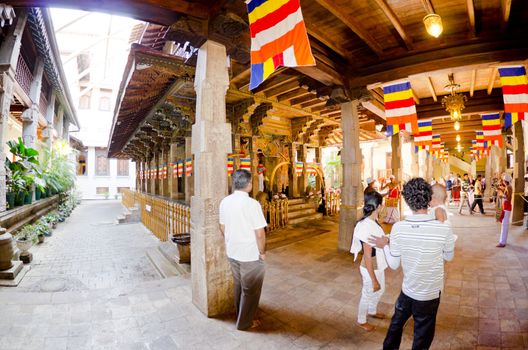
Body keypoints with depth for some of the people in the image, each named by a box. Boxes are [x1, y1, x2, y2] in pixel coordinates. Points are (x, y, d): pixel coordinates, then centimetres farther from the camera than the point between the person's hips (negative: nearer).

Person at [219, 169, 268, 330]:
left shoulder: (224, 202, -3)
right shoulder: (252, 204, -23)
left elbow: (222, 227, 7)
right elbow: (260, 233, -22)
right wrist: (262, 252, -7)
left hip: (232, 252, 7)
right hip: (250, 255, -6)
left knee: (238, 285, 26)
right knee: (250, 290, 15)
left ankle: (240, 314, 45)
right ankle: (244, 322, 32)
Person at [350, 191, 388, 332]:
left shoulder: (373, 221, -4)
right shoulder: (367, 226, -33)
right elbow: (367, 257, -27)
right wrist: (373, 279, -21)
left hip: (379, 266, 9)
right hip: (371, 269, -9)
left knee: (380, 290, 29)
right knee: (368, 295, 15)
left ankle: (372, 311, 56)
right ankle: (361, 321, 40)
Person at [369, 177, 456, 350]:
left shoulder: (398, 228, -20)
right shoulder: (444, 229, -23)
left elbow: (393, 265, -10)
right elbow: (449, 256, 0)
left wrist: (385, 246, 7)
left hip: (407, 290, 1)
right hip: (431, 294, -1)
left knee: (396, 324, 26)